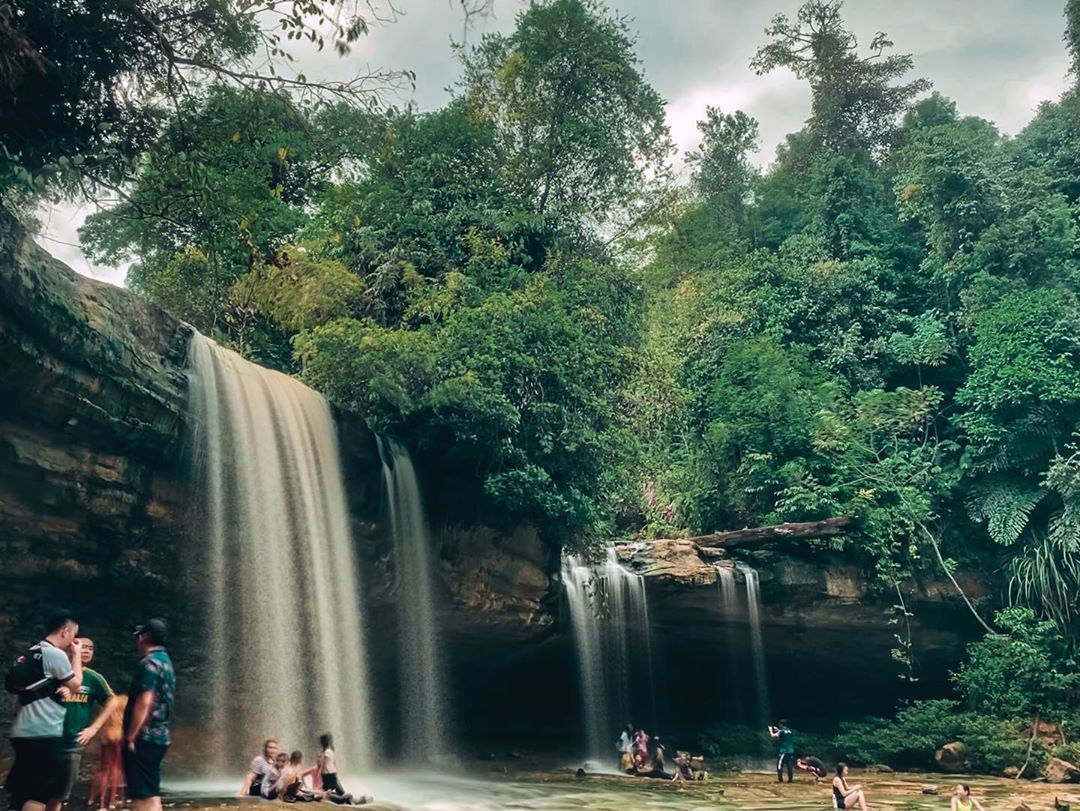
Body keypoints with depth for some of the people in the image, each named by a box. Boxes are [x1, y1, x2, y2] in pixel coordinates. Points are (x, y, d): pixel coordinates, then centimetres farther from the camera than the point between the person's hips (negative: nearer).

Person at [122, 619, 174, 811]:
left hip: (144, 738, -10)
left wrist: (130, 737, -17)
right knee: (151, 793, 13)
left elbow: (143, 703, -21)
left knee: (144, 796, -9)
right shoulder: (165, 662, 18)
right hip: (158, 736, 10)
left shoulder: (149, 663, -12)